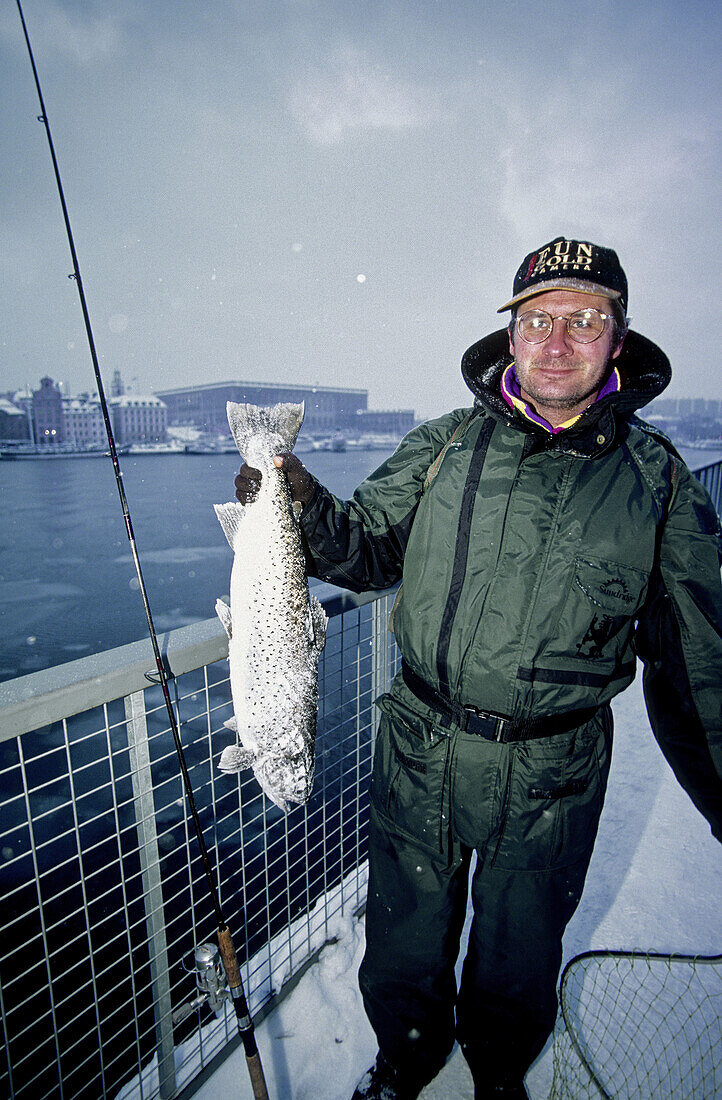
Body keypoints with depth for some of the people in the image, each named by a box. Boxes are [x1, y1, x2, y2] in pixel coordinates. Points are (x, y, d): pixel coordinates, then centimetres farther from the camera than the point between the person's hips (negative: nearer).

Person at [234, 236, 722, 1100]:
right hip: (419, 751, 1)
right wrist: (305, 505, -22)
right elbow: (367, 549, -2)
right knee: (404, 940, 23)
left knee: (518, 958, 25)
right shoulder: (442, 447, -4)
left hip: (552, 776, 0)